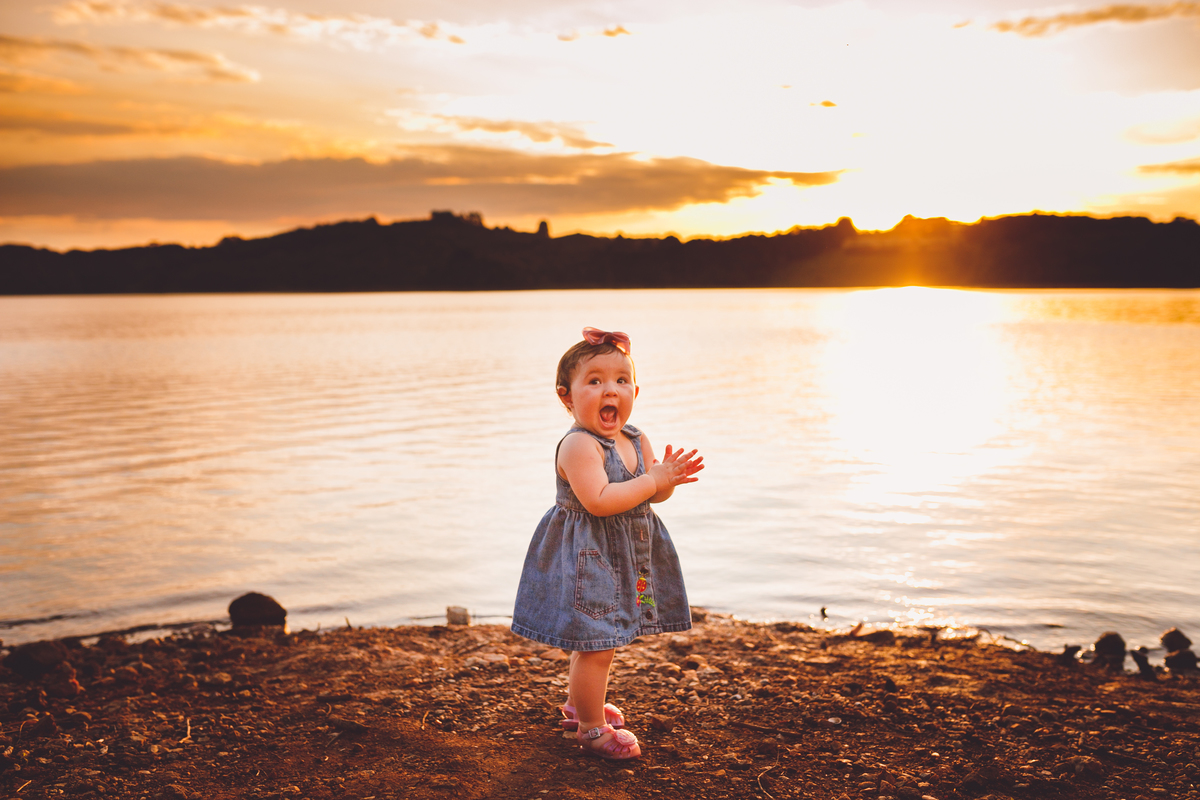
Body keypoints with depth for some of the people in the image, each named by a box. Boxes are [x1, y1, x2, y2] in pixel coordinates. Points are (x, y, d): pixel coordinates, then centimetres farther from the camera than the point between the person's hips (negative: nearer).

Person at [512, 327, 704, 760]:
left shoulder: (637, 441, 6)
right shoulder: (578, 446, -22)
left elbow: (654, 495, 9)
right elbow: (598, 500, -32)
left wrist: (669, 476, -13)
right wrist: (653, 480, -27)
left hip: (623, 558, 9)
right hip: (588, 558, -9)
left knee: (595, 640, 23)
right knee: (596, 644, -4)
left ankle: (578, 704, 43)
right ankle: (592, 728, 14)